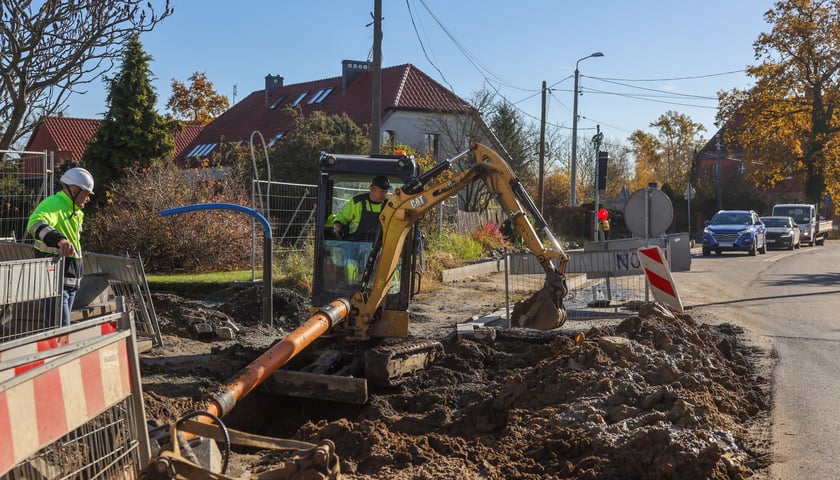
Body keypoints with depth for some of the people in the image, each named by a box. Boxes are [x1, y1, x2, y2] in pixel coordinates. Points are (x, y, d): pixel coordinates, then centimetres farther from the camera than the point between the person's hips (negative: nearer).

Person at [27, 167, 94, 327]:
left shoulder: (76, 212, 18)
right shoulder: (53, 204, -14)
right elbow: (35, 224, -36)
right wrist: (59, 239, -53)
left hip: (72, 282, 10)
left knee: (63, 326, 14)